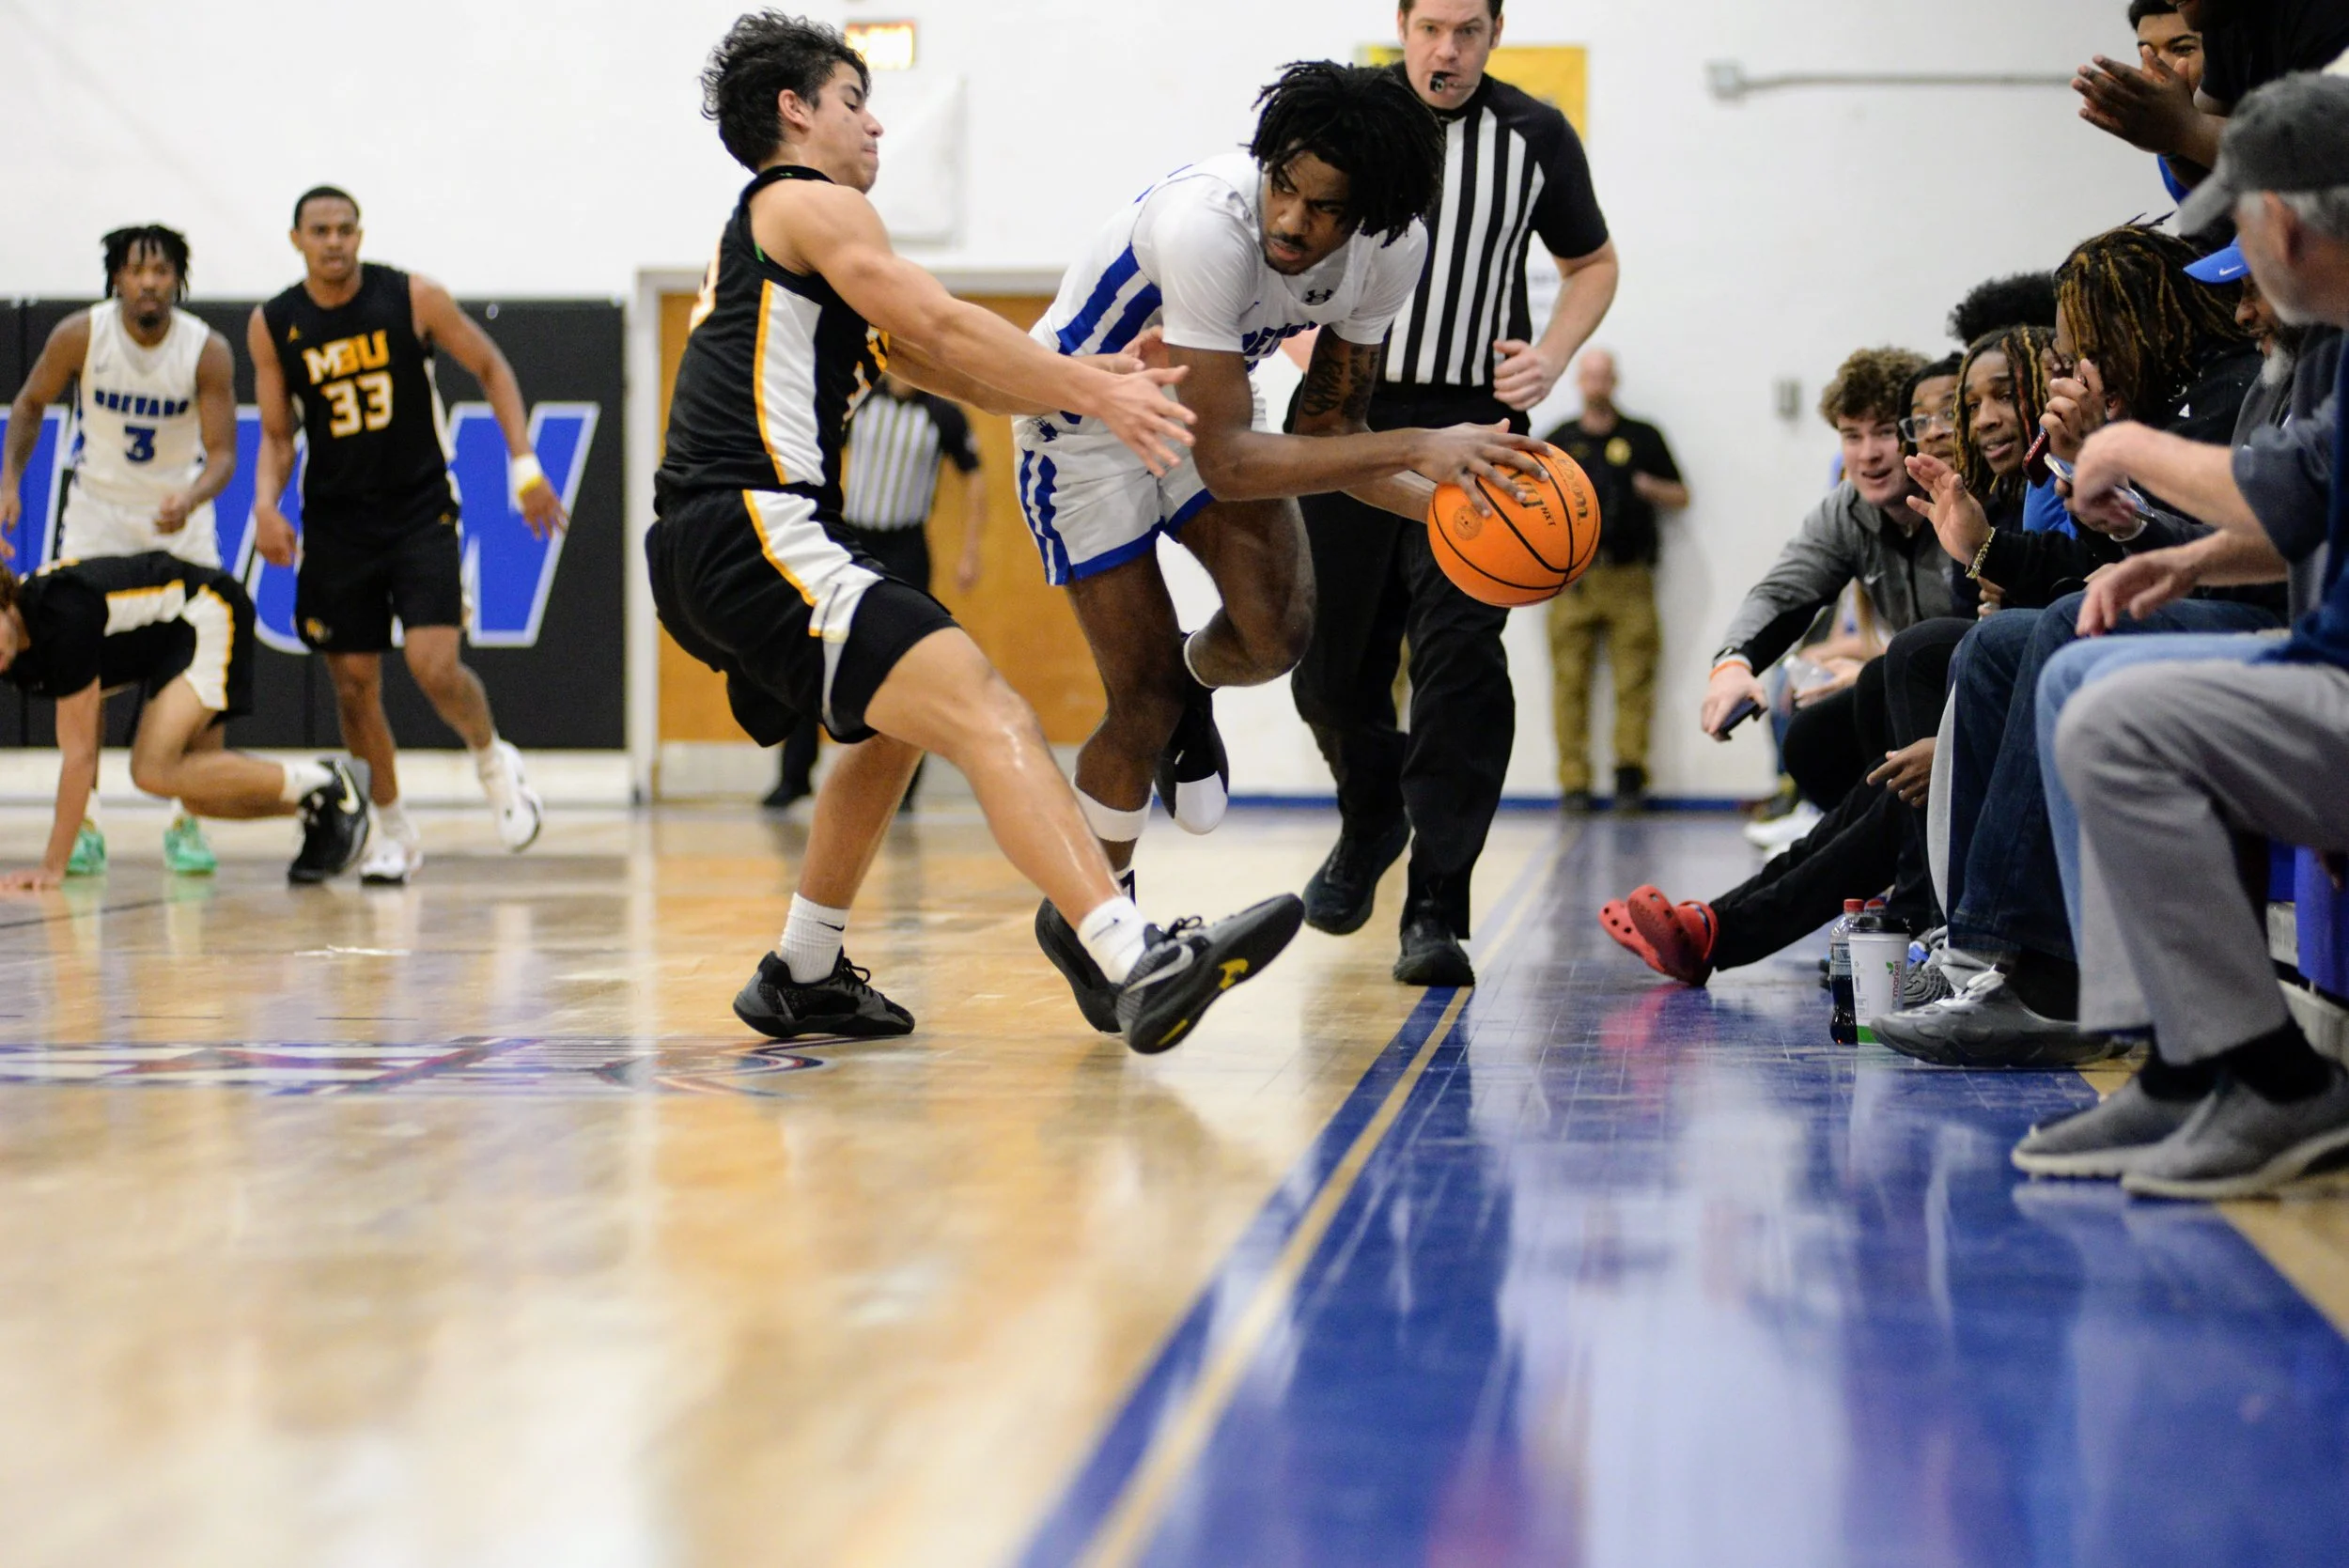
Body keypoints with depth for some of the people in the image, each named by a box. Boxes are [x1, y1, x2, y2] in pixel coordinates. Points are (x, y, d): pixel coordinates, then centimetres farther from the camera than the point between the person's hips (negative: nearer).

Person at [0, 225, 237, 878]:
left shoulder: (207, 351, -18)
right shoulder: (79, 335, -16)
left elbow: (223, 452, -20)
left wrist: (191, 499, -40)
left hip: (180, 512, 0)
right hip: (97, 509, 0)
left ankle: (187, 823, 5)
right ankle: (84, 824, 0)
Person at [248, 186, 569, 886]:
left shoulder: (413, 297, -7)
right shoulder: (272, 326, -1)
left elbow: (491, 368, 4)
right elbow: (276, 435, 8)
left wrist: (525, 466, -3)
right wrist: (266, 504, -11)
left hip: (421, 511, -2)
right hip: (335, 521, 3)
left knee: (434, 665, -16)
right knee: (354, 684, 4)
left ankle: (494, 760, 16)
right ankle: (394, 833, 22)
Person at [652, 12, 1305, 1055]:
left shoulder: (761, 233, 30)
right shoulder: (811, 205, 2)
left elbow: (955, 373, 26)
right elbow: (943, 329, -12)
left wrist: (1097, 377, 17)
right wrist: (1093, 393, -10)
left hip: (704, 554, 11)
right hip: (752, 529, -11)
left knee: (895, 726, 31)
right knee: (987, 716, -23)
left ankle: (802, 978, 37)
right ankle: (1142, 968, -39)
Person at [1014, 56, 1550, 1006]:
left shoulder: (1393, 250, -19)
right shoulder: (1205, 225, -40)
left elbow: (1329, 427, -8)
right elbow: (1227, 462, -41)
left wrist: (1442, 499, -26)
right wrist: (1416, 447, -46)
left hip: (1207, 396, 5)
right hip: (1084, 417, -5)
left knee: (1278, 632, -17)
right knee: (1144, 705, -7)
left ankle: (1192, 685, 21)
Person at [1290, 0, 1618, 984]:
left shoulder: (1537, 137, 1)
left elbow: (1592, 263, 15)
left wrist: (1552, 358, -4)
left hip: (1473, 423, -1)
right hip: (1350, 420, 1)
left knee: (1460, 652, -15)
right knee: (1329, 663, 7)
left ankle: (1435, 911, -12)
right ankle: (1371, 819, 39)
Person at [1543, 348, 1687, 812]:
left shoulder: (1643, 437, 12)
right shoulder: (1559, 440, 14)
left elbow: (1681, 496, 14)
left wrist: (1651, 489, -5)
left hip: (1630, 577, 0)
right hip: (1573, 578, 0)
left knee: (1635, 682, -6)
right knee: (1570, 682, -5)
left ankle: (1630, 773, -4)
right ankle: (1574, 781, -2)